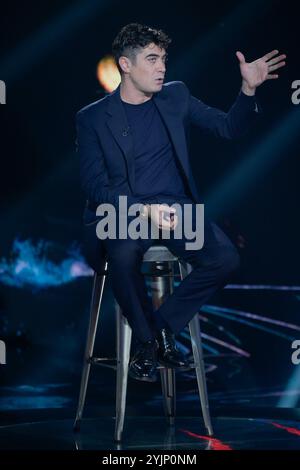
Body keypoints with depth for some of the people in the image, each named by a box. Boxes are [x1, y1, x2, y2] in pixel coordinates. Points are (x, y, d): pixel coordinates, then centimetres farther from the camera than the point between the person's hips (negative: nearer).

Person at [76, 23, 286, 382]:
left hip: (177, 207, 3)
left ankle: (164, 325, -4)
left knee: (226, 259, -25)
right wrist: (144, 210, -20)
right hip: (122, 211, -3)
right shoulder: (92, 118, 1)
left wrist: (248, 89, -7)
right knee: (124, 255, -37)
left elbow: (229, 128, 11)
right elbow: (94, 186, -5)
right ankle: (147, 340, -11)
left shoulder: (176, 97, 11)